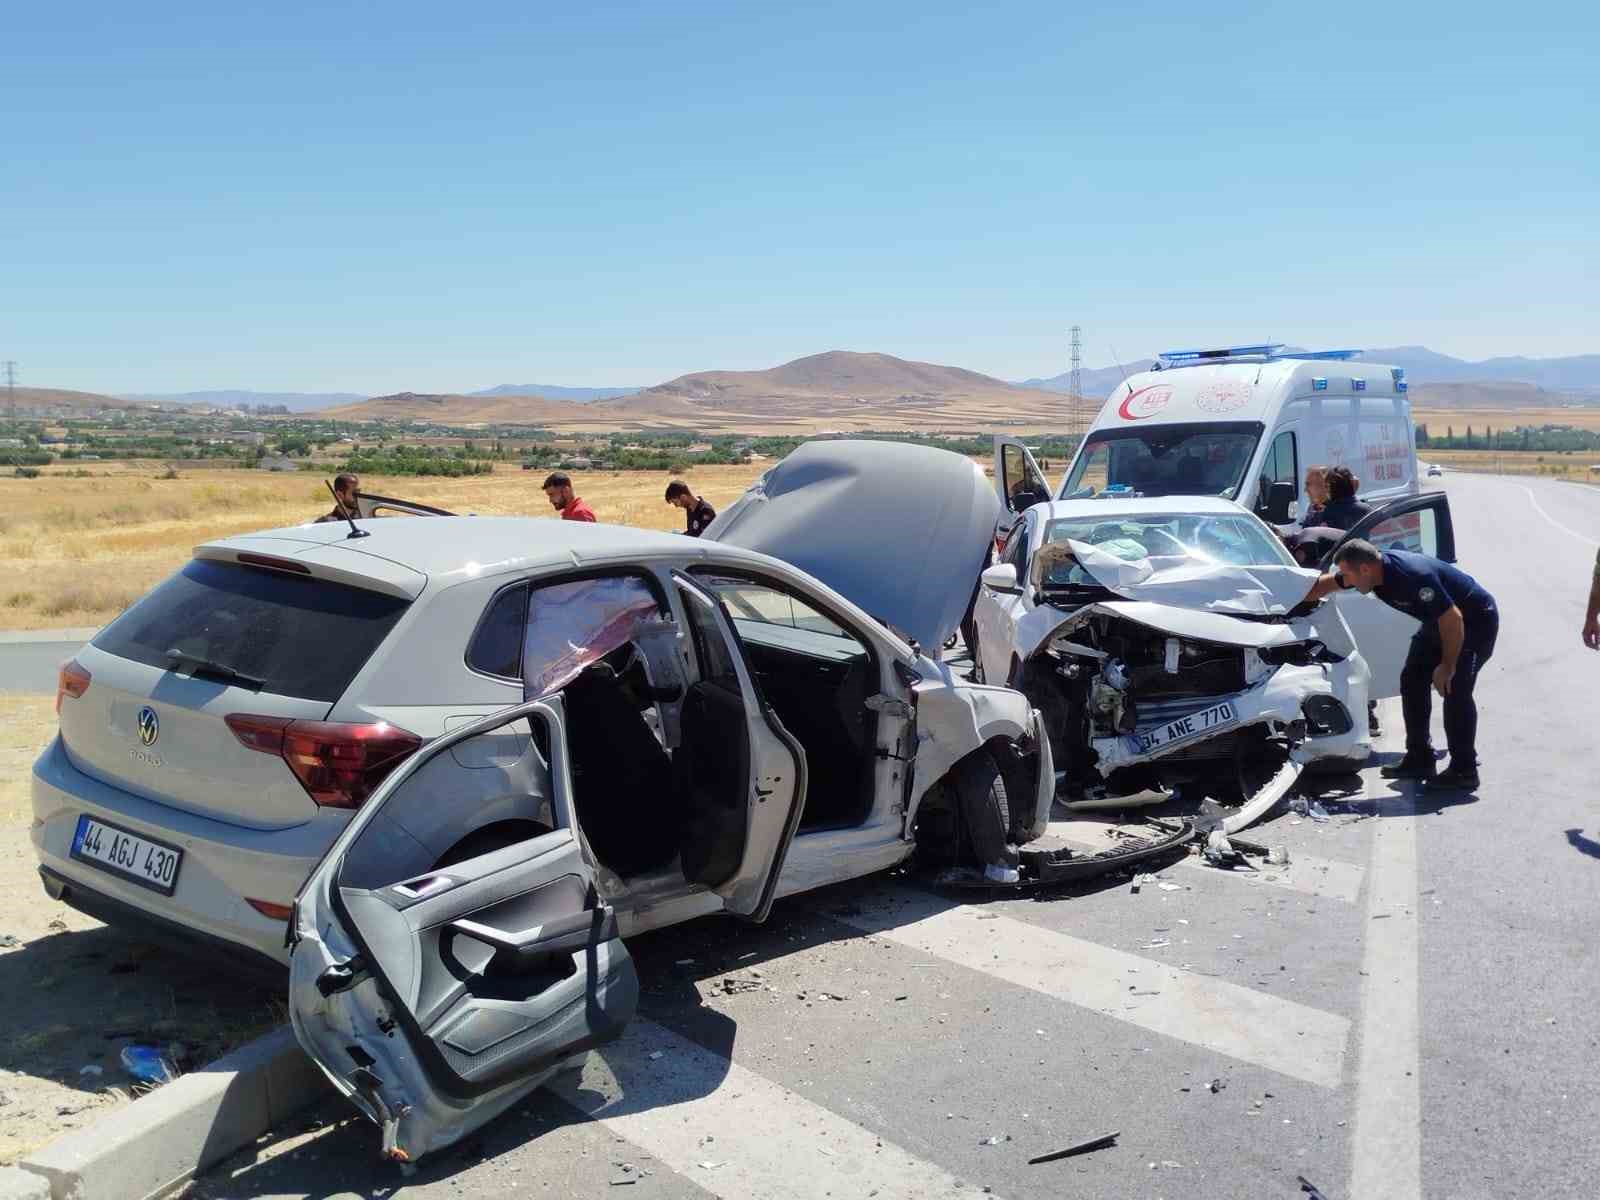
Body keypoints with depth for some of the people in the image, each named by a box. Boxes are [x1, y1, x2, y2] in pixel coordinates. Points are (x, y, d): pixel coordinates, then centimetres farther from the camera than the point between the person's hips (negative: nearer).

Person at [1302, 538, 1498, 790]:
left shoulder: (1413, 576, -37)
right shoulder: (1376, 567, -11)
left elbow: (1453, 619, -32)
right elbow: (1323, 585, 3)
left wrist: (1447, 666, -23)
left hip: (1475, 620, -9)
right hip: (1440, 621, 9)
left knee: (1455, 689, -17)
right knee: (1412, 681, 5)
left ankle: (1464, 771, -9)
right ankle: (1419, 760, 13)